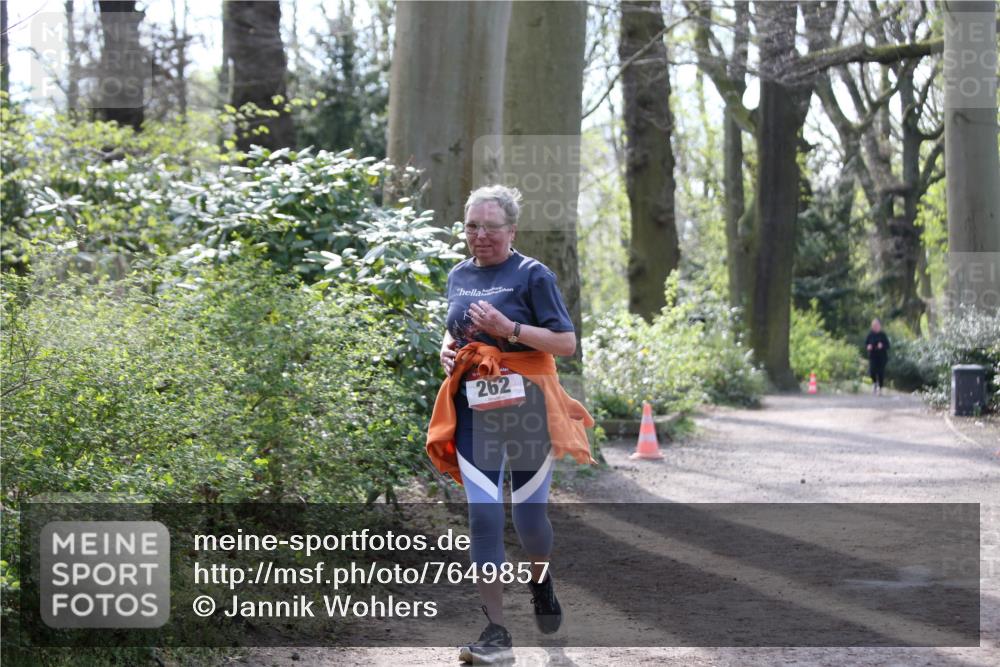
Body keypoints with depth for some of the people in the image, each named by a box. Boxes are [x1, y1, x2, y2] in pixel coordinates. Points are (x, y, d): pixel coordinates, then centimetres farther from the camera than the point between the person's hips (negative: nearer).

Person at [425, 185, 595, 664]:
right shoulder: (459, 276, 11)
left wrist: (509, 329, -22)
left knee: (528, 514, 5)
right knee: (483, 515, -7)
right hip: (474, 407, 4)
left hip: (526, 405, -4)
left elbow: (567, 343, -10)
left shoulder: (532, 275, -5)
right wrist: (448, 349, 5)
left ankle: (540, 581, 40)